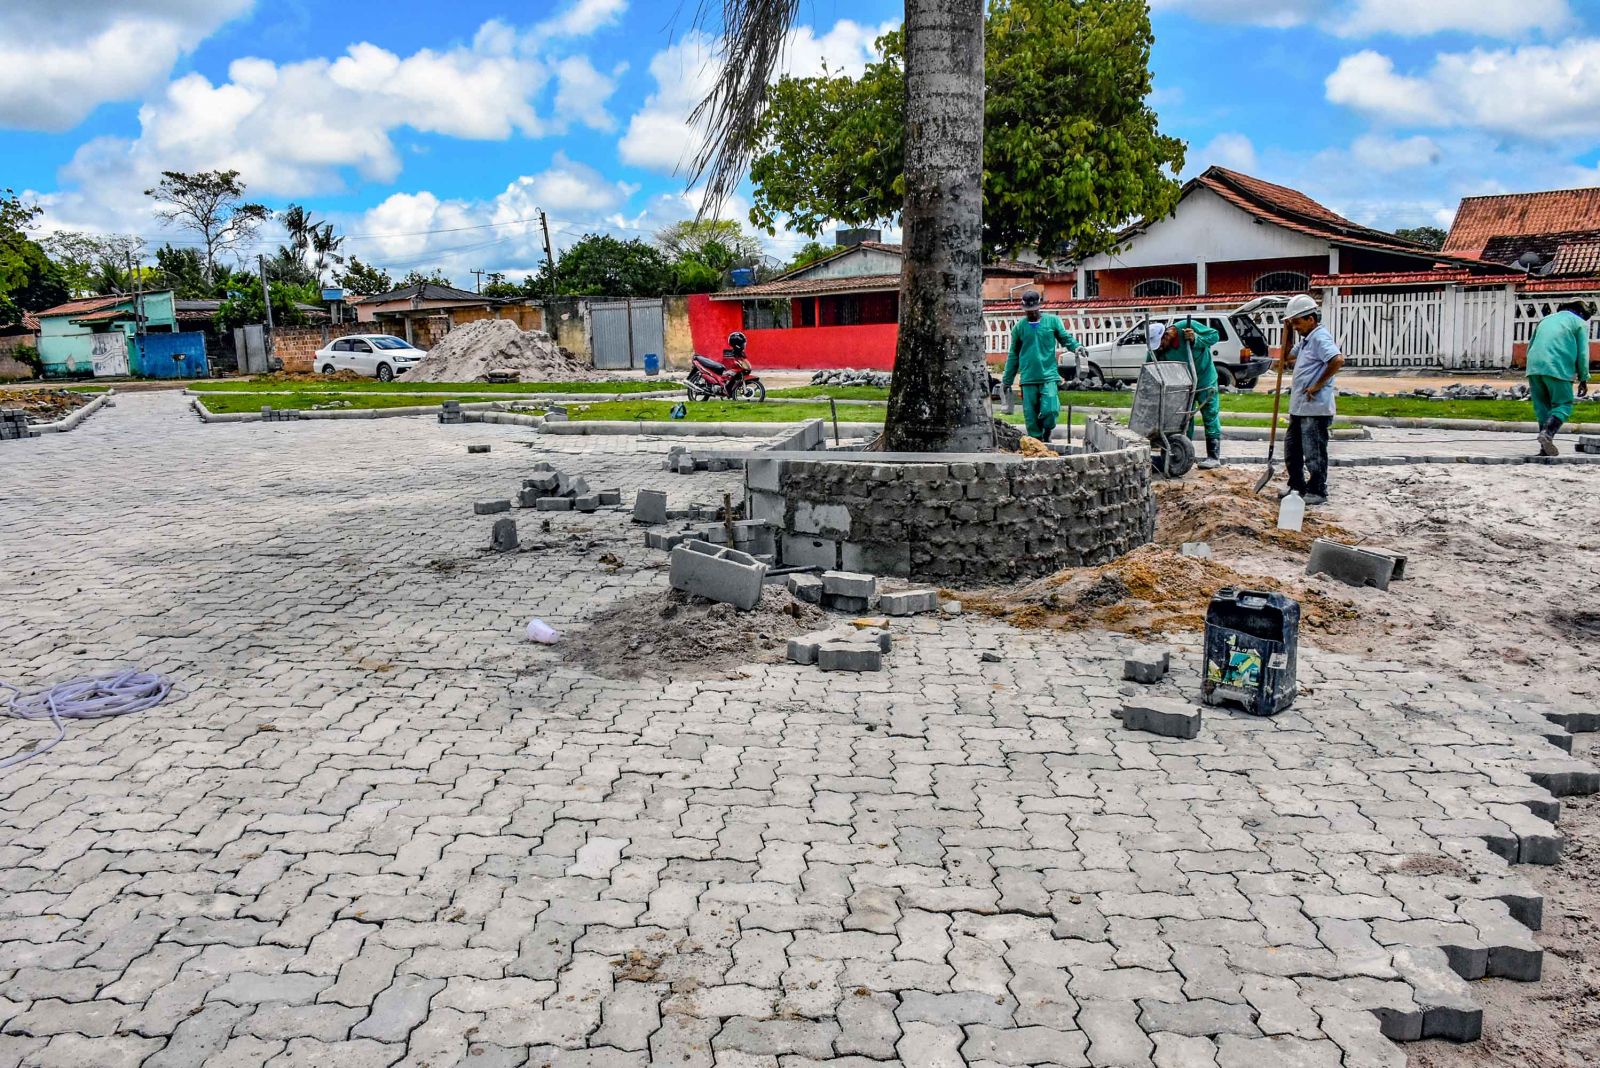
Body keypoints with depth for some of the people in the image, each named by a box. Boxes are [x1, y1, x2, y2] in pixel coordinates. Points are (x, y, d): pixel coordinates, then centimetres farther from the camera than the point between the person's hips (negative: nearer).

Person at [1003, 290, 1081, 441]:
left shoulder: (1052, 321, 5)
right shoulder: (1019, 327, 9)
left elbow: (1066, 338, 7)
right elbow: (1013, 355, 14)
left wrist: (1076, 347, -17)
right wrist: (1006, 380, 15)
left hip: (1048, 376, -1)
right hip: (1028, 378, 2)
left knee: (1051, 410, -13)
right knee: (1031, 414, 1)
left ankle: (1047, 430, 17)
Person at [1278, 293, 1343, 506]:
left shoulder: (1320, 337, -16)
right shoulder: (1306, 340, 14)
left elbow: (1338, 360, -30)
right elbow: (1287, 356, 27)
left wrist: (1318, 385, -22)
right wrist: (1287, 331, 15)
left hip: (1315, 408, -10)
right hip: (1300, 407, 10)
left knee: (1314, 453, -2)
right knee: (1292, 448, 19)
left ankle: (1317, 492, 7)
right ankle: (1297, 486, 30)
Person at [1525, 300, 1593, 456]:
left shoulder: (1546, 319, 27)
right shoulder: (1580, 323, 11)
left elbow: (1530, 347, 27)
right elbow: (1582, 353, 4)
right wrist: (1584, 379, 10)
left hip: (1534, 367, 5)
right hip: (1557, 369, -5)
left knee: (1542, 406, 9)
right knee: (1563, 405, 0)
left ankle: (1545, 446, 3)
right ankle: (1547, 433, -26)